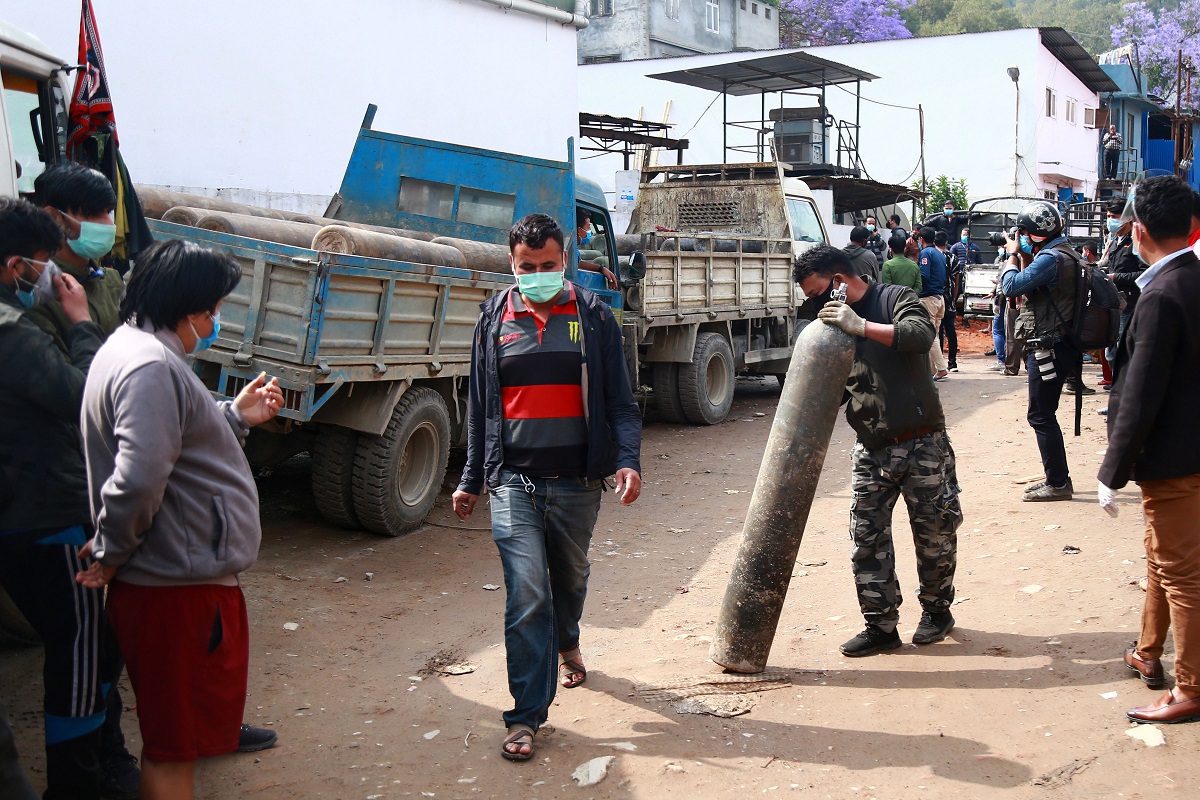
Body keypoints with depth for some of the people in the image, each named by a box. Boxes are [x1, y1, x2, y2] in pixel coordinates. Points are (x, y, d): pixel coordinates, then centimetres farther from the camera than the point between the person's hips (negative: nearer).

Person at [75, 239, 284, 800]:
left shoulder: (132, 350, 14)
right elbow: (139, 477, -31)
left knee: (172, 735, 24)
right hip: (180, 587, -11)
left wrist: (236, 416, 13)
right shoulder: (151, 366, -21)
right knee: (174, 745, 1)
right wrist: (110, 554, -17)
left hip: (180, 578, 11)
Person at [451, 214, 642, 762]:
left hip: (577, 480, 1)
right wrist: (470, 479, 12)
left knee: (570, 577, 20)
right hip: (514, 480, 0)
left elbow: (619, 399, 2)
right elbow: (480, 405, 12)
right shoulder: (495, 320, 6)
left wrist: (627, 460, -12)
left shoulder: (592, 316, 2)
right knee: (526, 595, -9)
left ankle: (566, 645, 52)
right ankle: (527, 716, -2)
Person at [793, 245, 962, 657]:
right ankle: (881, 625, 10)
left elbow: (920, 335, -27)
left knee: (935, 533, 7)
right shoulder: (834, 323, 11)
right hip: (871, 449, 5)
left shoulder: (895, 299, -6)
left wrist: (862, 326, -32)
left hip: (921, 443, -5)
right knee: (867, 537, 0)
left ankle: (937, 609, 29)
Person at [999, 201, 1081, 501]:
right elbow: (1030, 285, 18)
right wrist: (1020, 256, 9)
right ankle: (1057, 478, 25)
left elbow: (1012, 286, -23)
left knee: (1041, 416, -4)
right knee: (1043, 415, 17)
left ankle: (1058, 484, 2)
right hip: (1055, 347, 11)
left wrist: (1012, 255, -7)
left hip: (1049, 350, -11)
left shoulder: (1051, 259, -19)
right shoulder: (1065, 254, 14)